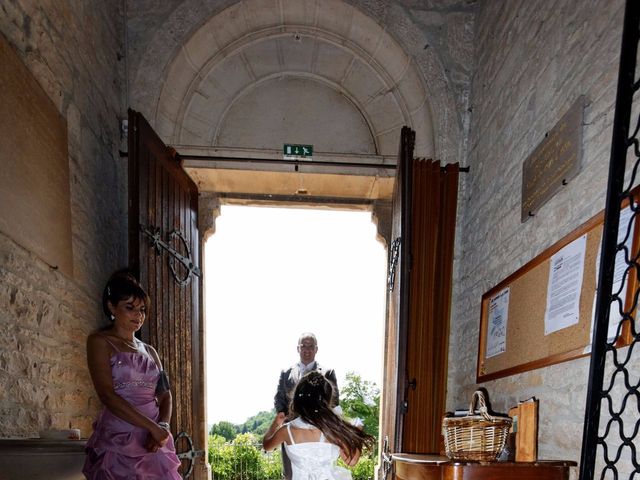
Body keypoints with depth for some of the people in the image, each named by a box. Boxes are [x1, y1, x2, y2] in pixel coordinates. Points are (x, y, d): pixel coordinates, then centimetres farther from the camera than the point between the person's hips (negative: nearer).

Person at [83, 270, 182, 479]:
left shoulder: (149, 351, 16)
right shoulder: (100, 342, -1)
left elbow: (165, 395, 11)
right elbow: (107, 396, -13)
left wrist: (163, 426, -10)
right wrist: (153, 426, -16)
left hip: (153, 441, 5)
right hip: (118, 440, -5)